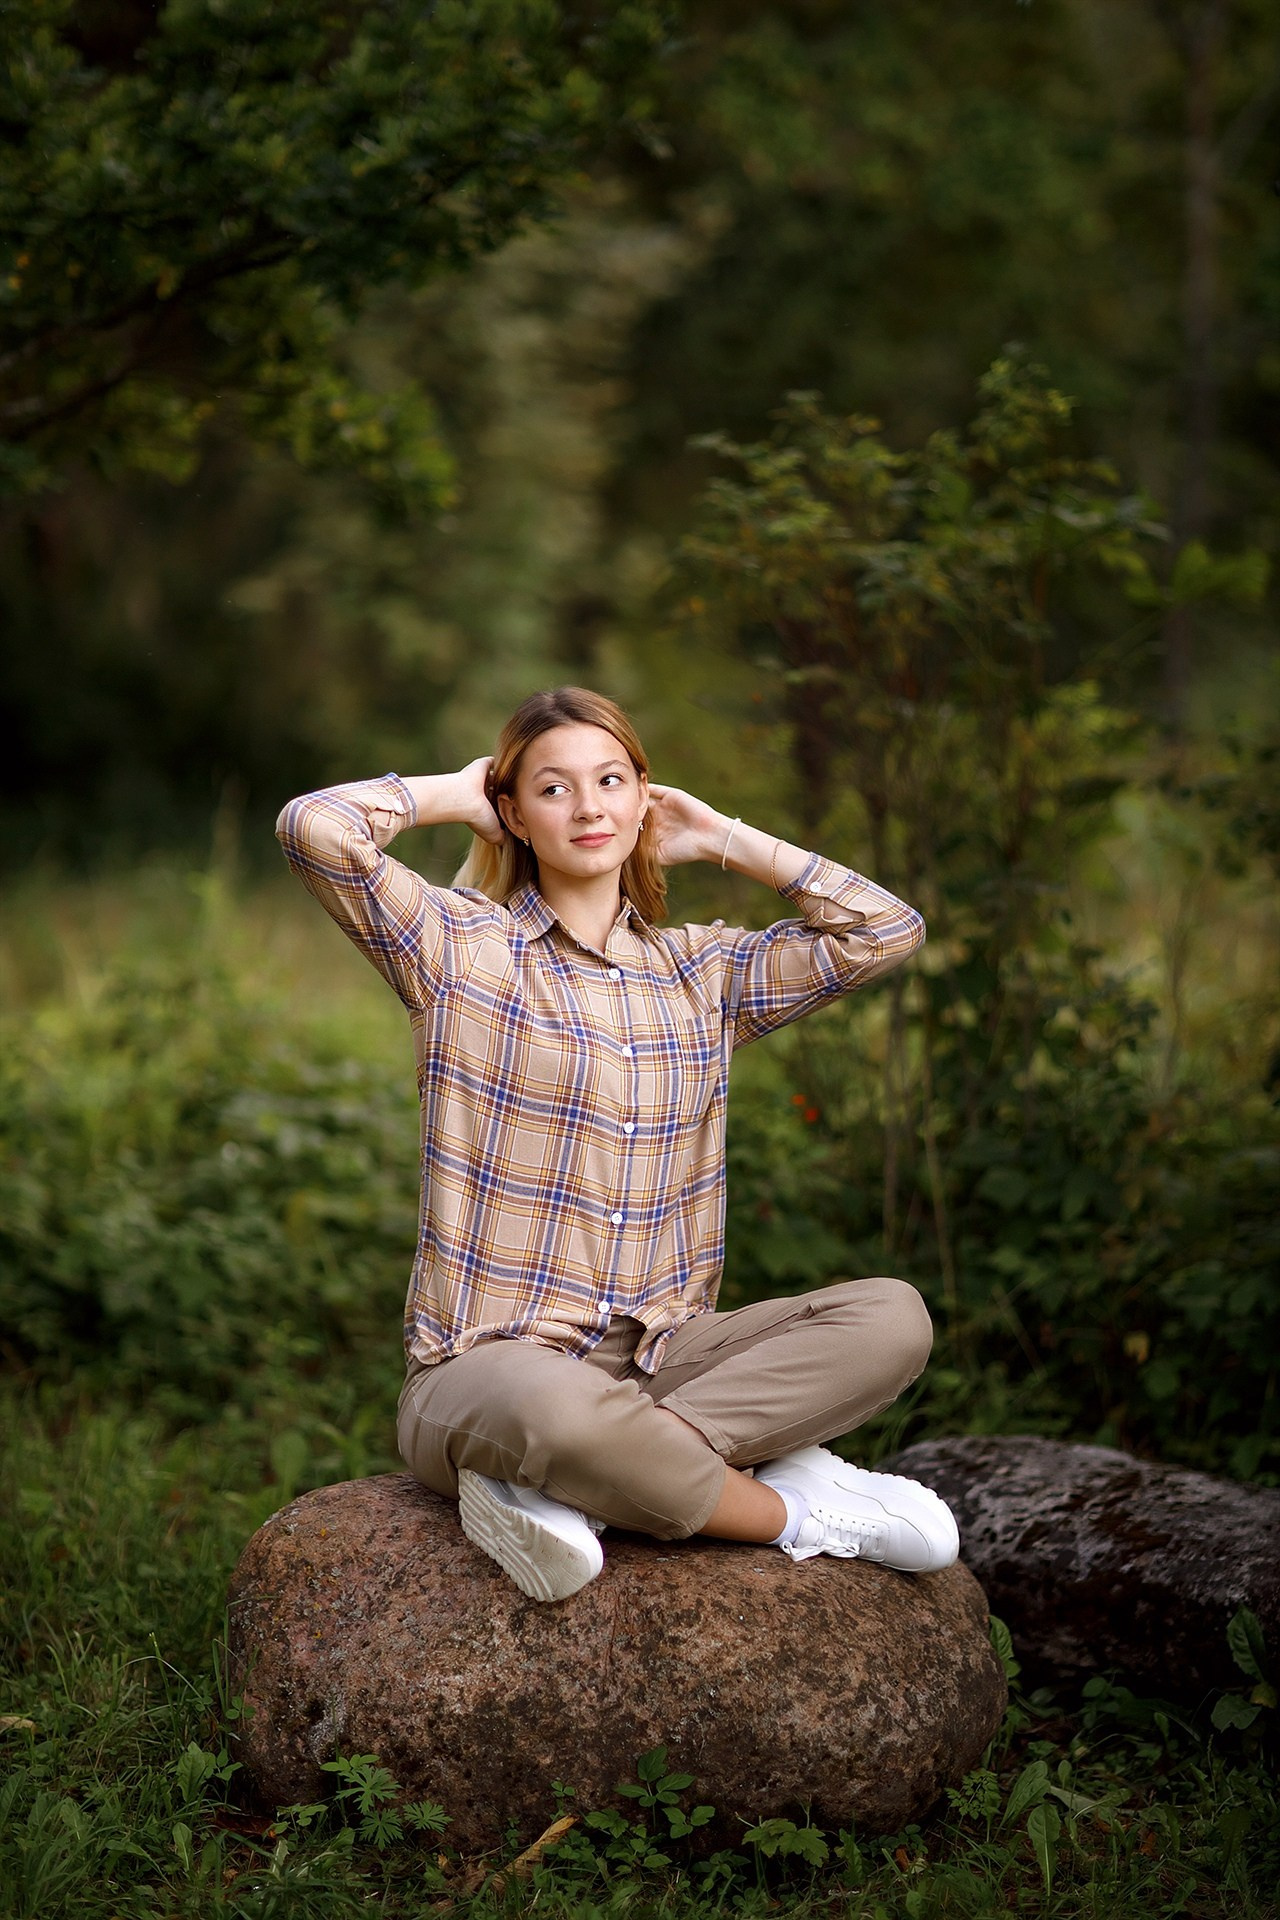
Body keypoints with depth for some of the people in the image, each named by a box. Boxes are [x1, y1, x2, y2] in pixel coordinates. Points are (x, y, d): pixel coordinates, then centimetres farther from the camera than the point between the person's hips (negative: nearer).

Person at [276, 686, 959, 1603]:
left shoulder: (701, 971, 15)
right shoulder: (461, 948, 2)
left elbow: (887, 930, 12)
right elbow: (314, 827, -13)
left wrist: (722, 837, 15)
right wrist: (456, 795, 5)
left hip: (656, 1356, 6)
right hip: (486, 1364, -5)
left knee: (892, 1315, -18)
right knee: (553, 1408, -42)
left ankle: (568, 1489, -27)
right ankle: (792, 1505, -16)